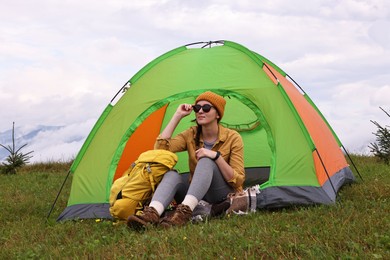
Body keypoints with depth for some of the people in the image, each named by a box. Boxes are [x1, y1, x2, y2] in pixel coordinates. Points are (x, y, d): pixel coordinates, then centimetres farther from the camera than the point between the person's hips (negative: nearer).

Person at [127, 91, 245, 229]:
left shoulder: (233, 138, -7)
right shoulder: (191, 135, 4)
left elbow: (238, 180, -12)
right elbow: (160, 147, -11)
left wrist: (216, 156, -26)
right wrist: (177, 116, -9)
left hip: (224, 198, -4)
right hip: (198, 196, 4)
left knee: (206, 162, -31)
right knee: (172, 174, -26)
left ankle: (184, 211, -49)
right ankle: (152, 212, -52)